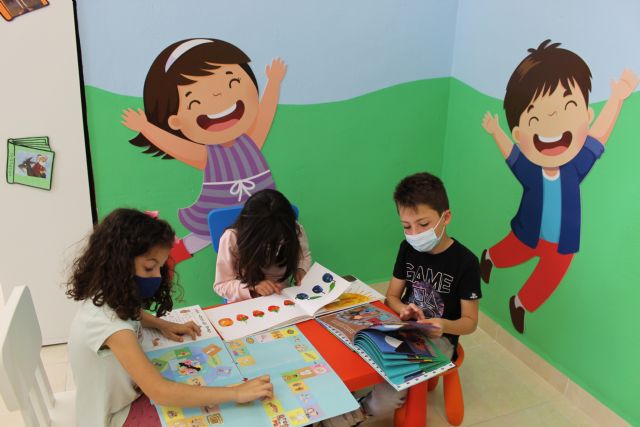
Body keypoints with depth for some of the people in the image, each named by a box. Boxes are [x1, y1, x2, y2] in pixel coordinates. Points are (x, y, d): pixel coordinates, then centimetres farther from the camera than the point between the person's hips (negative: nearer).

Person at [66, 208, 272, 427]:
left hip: (122, 397, 7)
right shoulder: (109, 324, -35)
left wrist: (164, 325, 0)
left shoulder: (107, 297, -8)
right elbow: (160, 393, -39)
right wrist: (236, 392, -36)